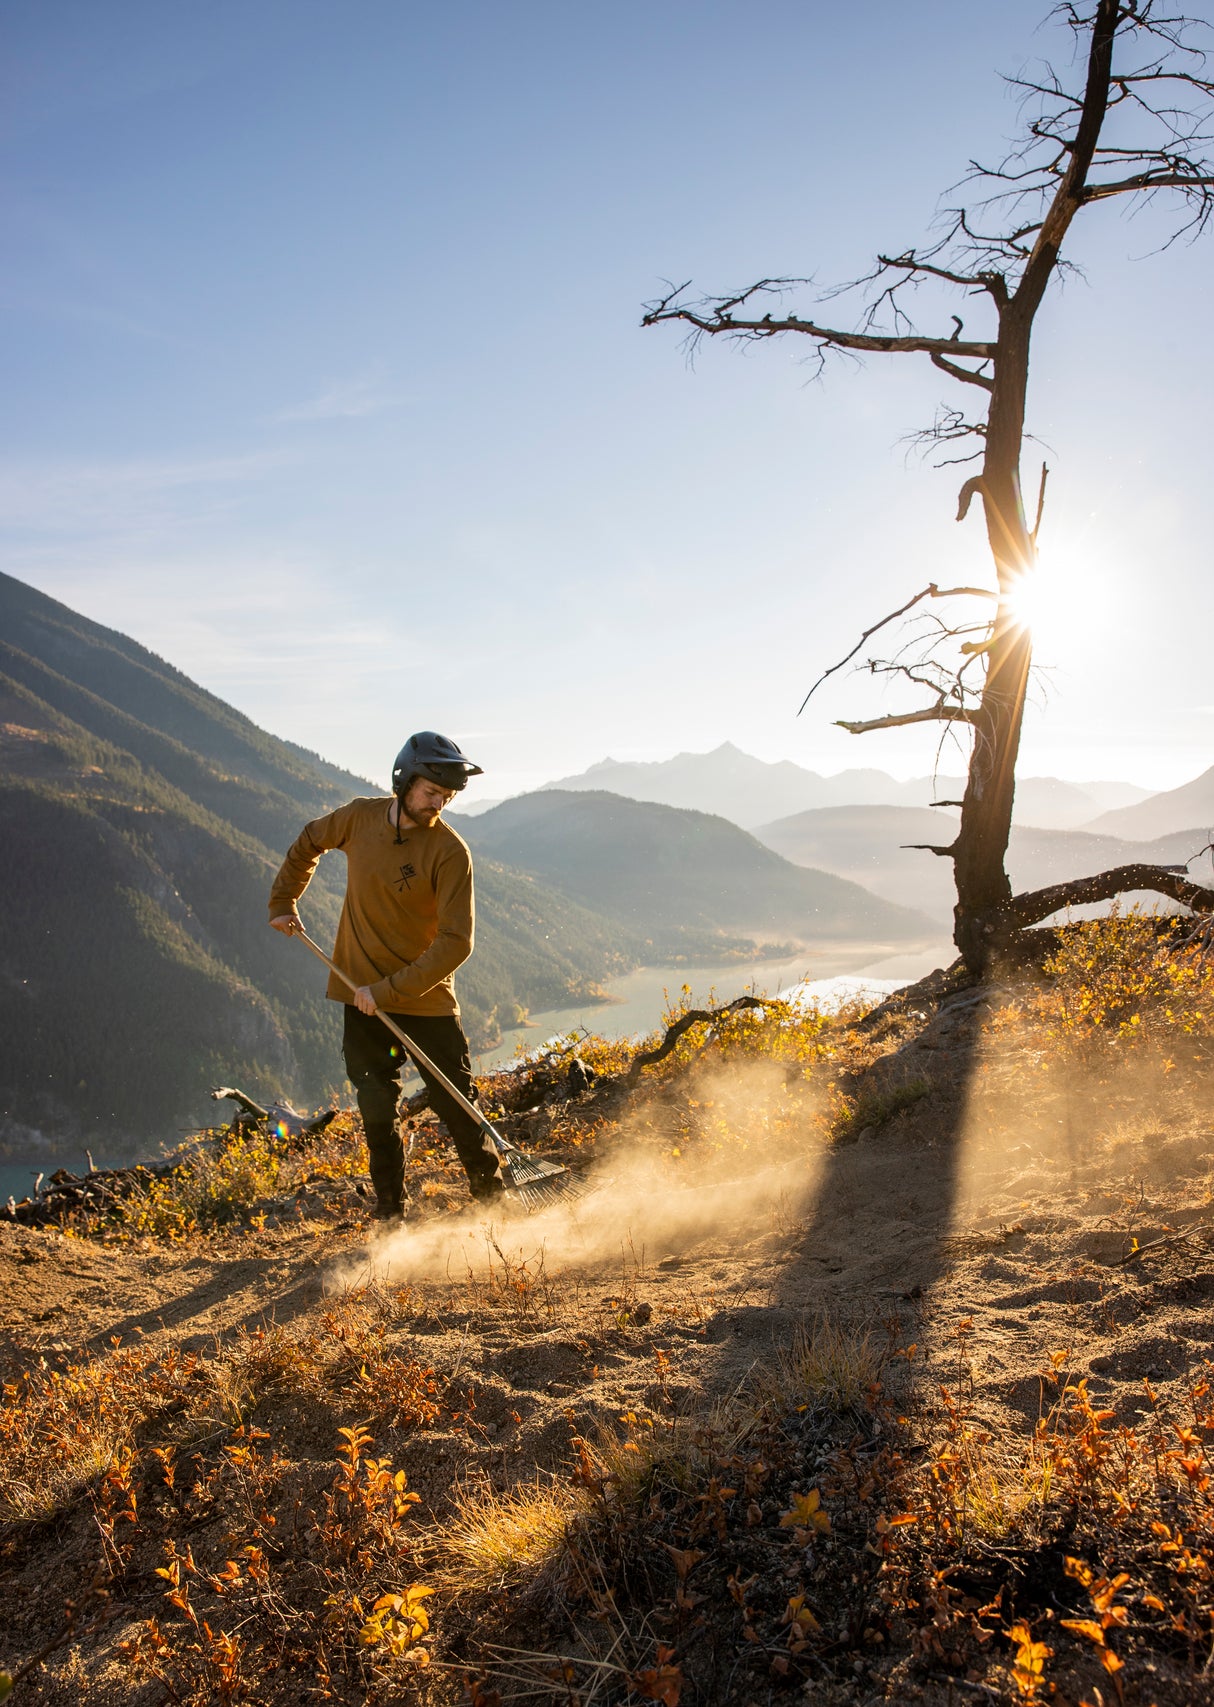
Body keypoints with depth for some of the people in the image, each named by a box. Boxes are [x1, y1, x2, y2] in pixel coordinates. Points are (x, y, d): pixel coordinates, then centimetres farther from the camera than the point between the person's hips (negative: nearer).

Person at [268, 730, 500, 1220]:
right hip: (363, 998, 3)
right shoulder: (359, 818, -4)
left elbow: (455, 942, -20)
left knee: (457, 1105, 3)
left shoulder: (450, 852, -16)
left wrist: (388, 990, -24)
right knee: (377, 1111, 3)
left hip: (427, 998, -2)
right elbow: (308, 844, 19)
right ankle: (390, 1212, 18)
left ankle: (490, 1195, 21)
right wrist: (283, 901, 21)